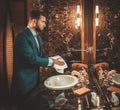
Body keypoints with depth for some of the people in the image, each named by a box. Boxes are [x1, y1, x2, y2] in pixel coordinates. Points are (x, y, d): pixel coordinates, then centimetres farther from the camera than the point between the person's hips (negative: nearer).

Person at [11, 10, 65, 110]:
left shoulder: (37, 37, 10)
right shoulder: (22, 37, -20)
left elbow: (43, 54, 13)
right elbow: (31, 58, -26)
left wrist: (54, 62, -5)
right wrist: (51, 61, -17)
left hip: (35, 78, 9)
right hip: (24, 81, -8)